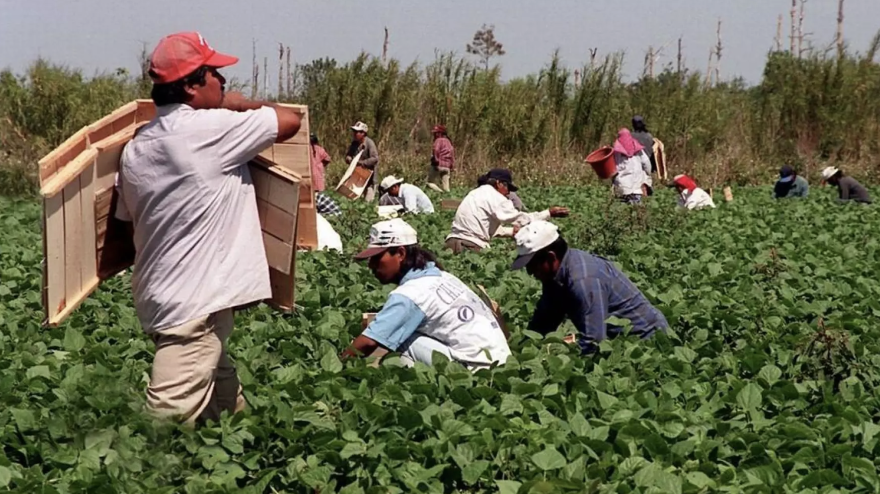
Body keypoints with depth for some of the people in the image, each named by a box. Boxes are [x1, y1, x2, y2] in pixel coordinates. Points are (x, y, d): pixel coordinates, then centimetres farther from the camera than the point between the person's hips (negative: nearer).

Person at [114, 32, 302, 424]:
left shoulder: (135, 147, 9)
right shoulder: (209, 128, -14)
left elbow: (126, 222, 16)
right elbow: (290, 120, -6)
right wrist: (242, 106, 12)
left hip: (163, 298, 9)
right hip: (194, 304, -9)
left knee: (228, 411, 20)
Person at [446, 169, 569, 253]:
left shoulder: (479, 194, 22)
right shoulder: (493, 196, -8)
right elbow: (520, 218, -11)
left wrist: (511, 231, 21)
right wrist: (549, 213, -6)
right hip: (469, 246, -10)